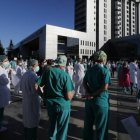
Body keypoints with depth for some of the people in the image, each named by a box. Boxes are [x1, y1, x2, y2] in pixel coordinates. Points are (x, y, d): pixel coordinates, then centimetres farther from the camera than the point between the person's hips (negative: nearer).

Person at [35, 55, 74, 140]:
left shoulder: (48, 72, -5)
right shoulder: (65, 75, -17)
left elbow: (36, 86, -5)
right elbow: (69, 97, -19)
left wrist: (43, 96, 8)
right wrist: (72, 91, 2)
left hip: (50, 104, 4)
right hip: (63, 105, -4)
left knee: (52, 126, 26)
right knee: (62, 129, 17)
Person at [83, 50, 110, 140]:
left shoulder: (89, 70, 6)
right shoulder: (105, 71, -14)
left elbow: (84, 82, 5)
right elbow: (104, 88, -21)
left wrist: (88, 93, -7)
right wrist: (93, 95, -13)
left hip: (89, 100, 6)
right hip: (101, 100, -6)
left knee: (88, 122, 20)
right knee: (101, 125, 11)